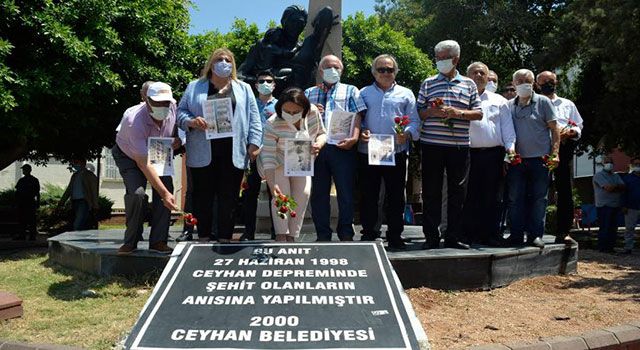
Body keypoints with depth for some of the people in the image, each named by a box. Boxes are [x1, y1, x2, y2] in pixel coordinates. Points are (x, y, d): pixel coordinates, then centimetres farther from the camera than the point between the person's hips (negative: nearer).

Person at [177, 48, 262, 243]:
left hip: (233, 154, 0)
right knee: (203, 196, 3)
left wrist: (254, 143, -1)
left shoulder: (243, 89, 16)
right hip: (203, 153, 0)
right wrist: (191, 122, -12)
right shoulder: (195, 87, 14)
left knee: (228, 198, 1)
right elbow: (180, 111, 9)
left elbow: (254, 119, 10)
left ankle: (225, 239, 8)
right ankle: (203, 238, 12)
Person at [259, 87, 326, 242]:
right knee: (281, 194, -20)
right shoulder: (272, 125, -33)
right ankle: (281, 235, -15)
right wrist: (272, 185, -43)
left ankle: (291, 236, 0)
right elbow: (268, 158, -33)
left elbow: (321, 133, -2)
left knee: (303, 194, -7)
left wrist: (319, 144, -26)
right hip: (279, 164, -4)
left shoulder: (313, 112, -21)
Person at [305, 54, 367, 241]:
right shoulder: (309, 93, 22)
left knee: (346, 192, -3)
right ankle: (323, 235, 14)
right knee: (318, 193, 5)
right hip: (316, 146, 3)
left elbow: (357, 116, 2)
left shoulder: (350, 91, 14)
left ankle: (346, 234, 8)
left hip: (342, 147, -2)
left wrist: (354, 137, -15)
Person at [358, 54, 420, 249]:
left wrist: (406, 134, -14)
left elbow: (414, 121, 5)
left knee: (396, 196, 3)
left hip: (396, 153, 0)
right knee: (368, 196, 5)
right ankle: (368, 235, 15)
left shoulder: (405, 94, 12)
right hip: (367, 153, 1)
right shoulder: (364, 93, 14)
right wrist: (361, 132, -11)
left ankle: (395, 236, 13)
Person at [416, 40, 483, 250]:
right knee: (431, 191, 1)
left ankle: (454, 236, 13)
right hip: (431, 144, 0)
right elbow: (418, 113, 9)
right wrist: (432, 111, -11)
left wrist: (458, 113, -9)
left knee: (457, 191, 4)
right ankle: (431, 237, 8)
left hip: (459, 146, 1)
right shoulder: (428, 83, 11)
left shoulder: (468, 84, 11)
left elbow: (478, 114, 8)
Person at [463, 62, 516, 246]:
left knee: (492, 196, 2)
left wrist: (510, 146, -1)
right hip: (469, 153, -1)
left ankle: (492, 235, 7)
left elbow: (507, 127, 13)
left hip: (494, 153, 2)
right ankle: (471, 234, 6)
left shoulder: (499, 101, 17)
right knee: (470, 196, -1)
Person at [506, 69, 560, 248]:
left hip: (540, 159, -2)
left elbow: (554, 129, 2)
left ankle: (535, 235, 8)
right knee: (515, 199, 2)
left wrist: (554, 153, -7)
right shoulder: (509, 106, 11)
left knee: (538, 198, 1)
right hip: (516, 160, 2)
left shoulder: (543, 102, 4)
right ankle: (516, 235, 9)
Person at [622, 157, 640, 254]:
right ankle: (628, 247, 7)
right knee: (629, 228, 2)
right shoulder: (627, 178, 6)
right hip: (631, 208, -1)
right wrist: (624, 206, -6)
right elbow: (623, 193, 2)